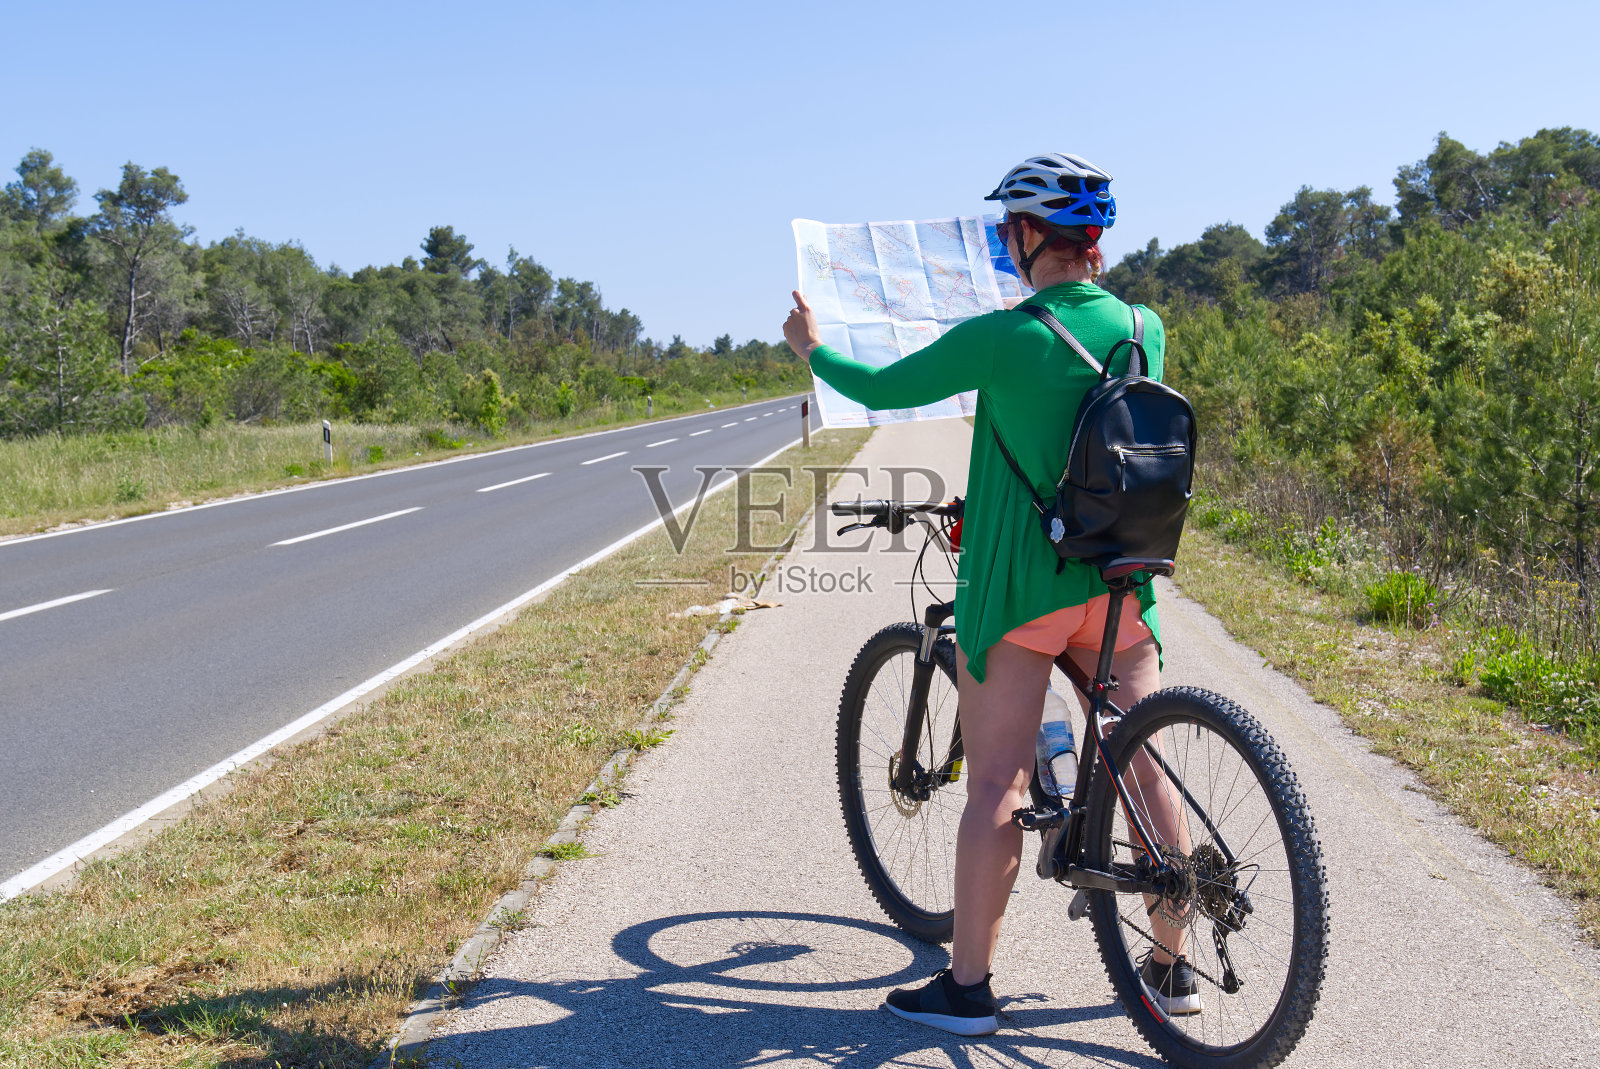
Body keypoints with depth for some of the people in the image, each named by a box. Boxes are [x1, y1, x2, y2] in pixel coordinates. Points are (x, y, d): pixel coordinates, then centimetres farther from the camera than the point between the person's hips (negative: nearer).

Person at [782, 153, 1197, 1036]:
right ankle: (1171, 967, 22)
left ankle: (967, 986, 9)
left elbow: (880, 389, -4)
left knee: (996, 787, 1)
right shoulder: (1143, 328, 1)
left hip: (1018, 584, -5)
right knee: (1143, 768, 12)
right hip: (1119, 581, 5)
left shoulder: (1001, 339, -15)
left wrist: (813, 349, 17)